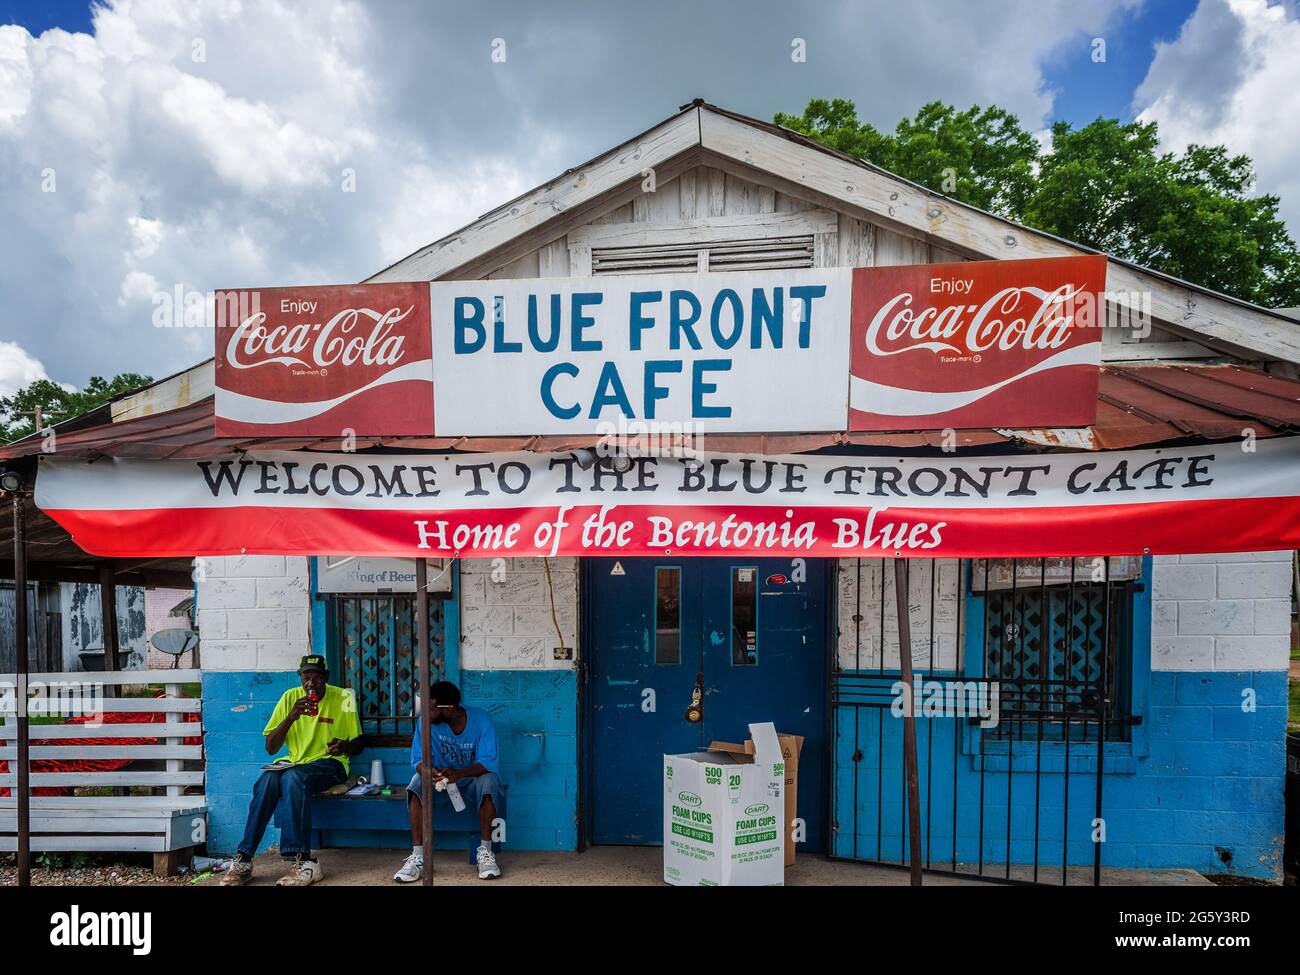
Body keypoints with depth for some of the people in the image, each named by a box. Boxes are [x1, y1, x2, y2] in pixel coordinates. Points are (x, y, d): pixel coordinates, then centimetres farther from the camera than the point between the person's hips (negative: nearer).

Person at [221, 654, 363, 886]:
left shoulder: (343, 698, -3)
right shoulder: (290, 697, 2)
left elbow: (357, 744, 5)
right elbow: (270, 748, -1)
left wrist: (345, 747, -20)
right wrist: (291, 716, -17)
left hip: (329, 763, -3)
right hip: (294, 762, 3)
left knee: (293, 777, -34)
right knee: (268, 779, -30)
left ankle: (302, 861, -35)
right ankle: (243, 860, -24)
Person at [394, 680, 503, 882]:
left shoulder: (481, 720, -20)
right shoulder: (426, 721, -15)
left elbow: (488, 763, -24)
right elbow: (418, 760, -12)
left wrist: (459, 773, -43)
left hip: (472, 780, -2)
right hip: (439, 781, 2)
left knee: (488, 780, -35)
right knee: (417, 783, -29)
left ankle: (485, 852, -21)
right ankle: (417, 857, -25)